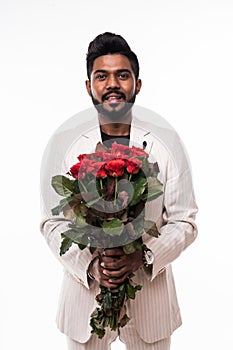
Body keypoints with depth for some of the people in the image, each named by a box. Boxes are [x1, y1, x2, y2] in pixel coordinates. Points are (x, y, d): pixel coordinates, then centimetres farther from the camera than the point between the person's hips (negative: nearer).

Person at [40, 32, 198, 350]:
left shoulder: (167, 143, -5)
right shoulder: (64, 145, -3)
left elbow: (185, 222, -4)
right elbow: (53, 222, -2)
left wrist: (142, 256, -20)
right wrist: (89, 264, -17)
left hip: (150, 298, 0)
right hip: (84, 292, 1)